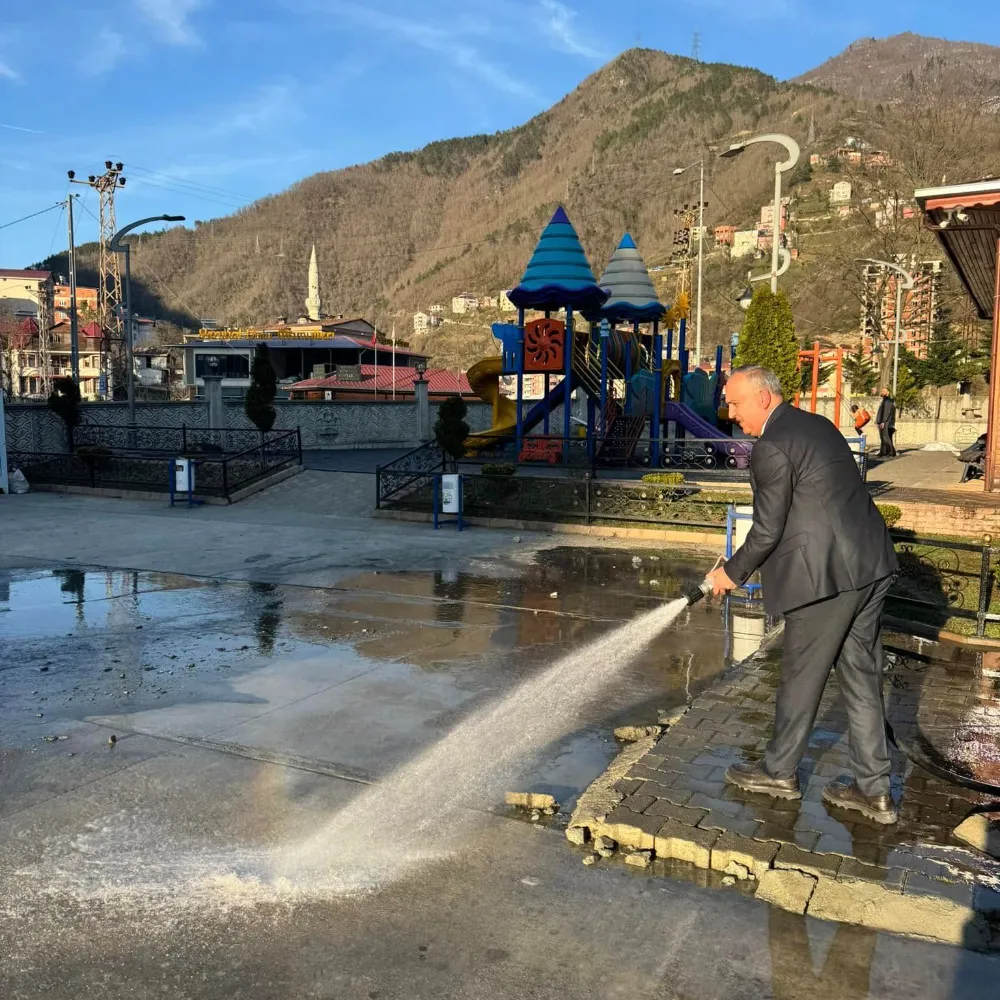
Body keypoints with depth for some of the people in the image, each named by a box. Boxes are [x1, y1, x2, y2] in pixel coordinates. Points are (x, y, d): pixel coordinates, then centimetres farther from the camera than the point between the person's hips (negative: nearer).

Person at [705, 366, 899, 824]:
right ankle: (873, 788, 20)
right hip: (870, 565, 9)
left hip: (826, 574, -9)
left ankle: (779, 771, 24)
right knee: (861, 675, 13)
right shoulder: (817, 424, 14)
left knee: (802, 675, 7)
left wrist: (732, 572, 2)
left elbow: (768, 529, -13)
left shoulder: (770, 448, -14)